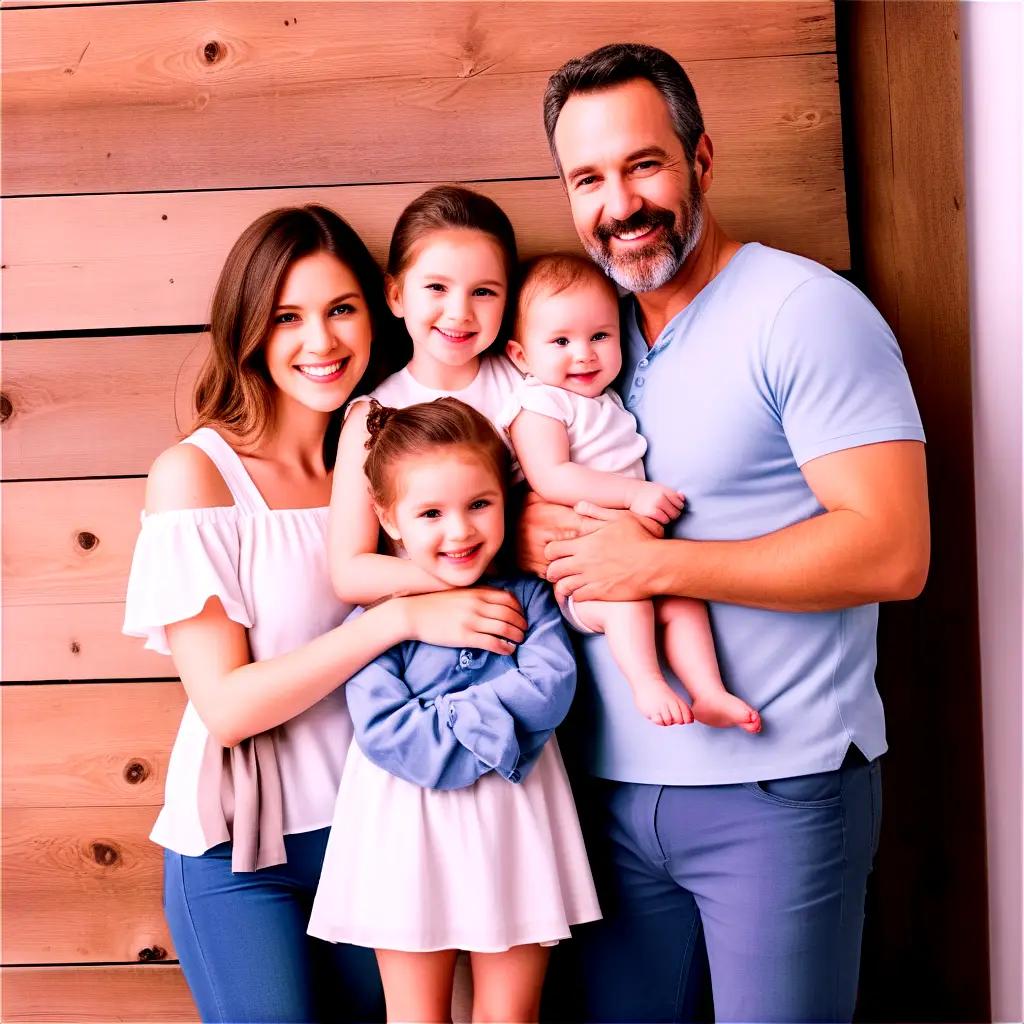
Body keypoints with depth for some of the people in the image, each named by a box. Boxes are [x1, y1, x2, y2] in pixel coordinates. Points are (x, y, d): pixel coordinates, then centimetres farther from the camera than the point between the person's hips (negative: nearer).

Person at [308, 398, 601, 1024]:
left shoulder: (529, 597, 1)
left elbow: (549, 689, -14)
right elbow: (382, 728, -15)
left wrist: (443, 715, -17)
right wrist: (492, 734, -16)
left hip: (514, 830, 1)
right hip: (410, 833, -1)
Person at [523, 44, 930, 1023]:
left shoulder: (805, 310, -11)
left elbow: (891, 553, -19)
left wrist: (652, 562, -19)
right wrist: (526, 531, -4)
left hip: (778, 794, -6)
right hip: (614, 786, 6)